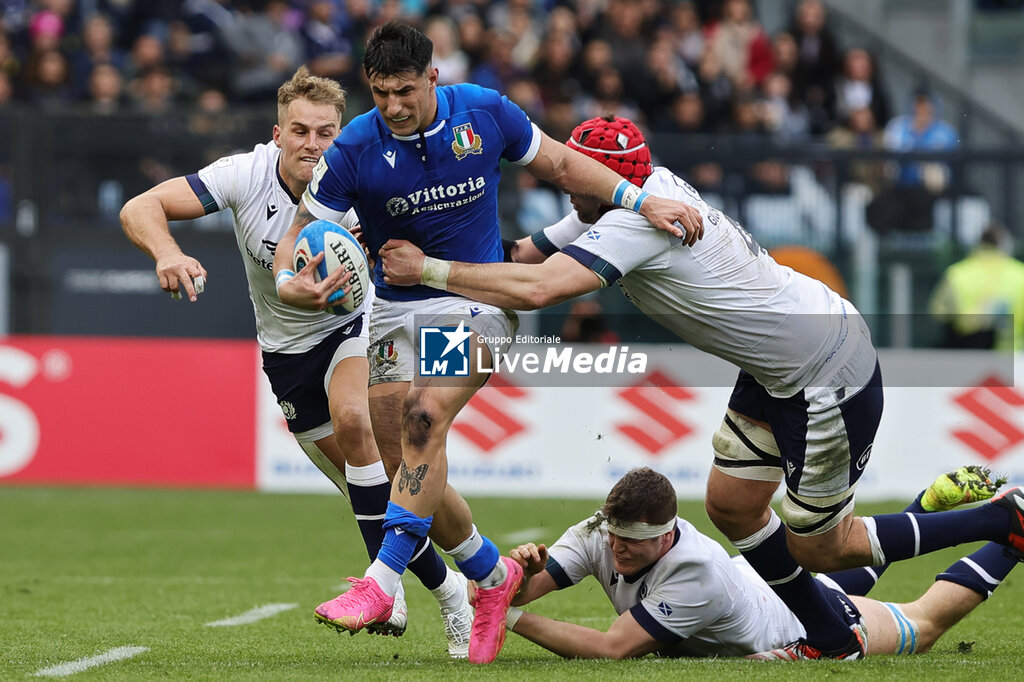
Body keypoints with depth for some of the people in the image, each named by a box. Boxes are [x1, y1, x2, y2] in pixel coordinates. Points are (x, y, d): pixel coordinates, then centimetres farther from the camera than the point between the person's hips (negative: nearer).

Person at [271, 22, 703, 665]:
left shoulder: (485, 112, -8)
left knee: (424, 417, -27)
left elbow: (560, 163, 7)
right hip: (396, 314, 2)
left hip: (478, 302, -2)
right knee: (408, 467, -2)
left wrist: (643, 201, -1)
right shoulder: (353, 150, -10)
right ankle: (493, 575, 23)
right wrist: (288, 283, -26)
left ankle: (383, 583, -31)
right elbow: (299, 232, -3)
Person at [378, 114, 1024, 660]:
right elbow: (526, 255, 8)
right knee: (730, 504, 10)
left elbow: (538, 289, -37)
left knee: (818, 549, 4)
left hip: (832, 376, -10)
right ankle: (832, 641, 23)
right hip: (777, 371, 10)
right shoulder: (641, 193, 1)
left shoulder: (638, 221, -27)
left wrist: (430, 268, -27)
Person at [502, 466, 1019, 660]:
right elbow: (508, 593, -29)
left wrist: (516, 618, -54)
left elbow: (611, 649, -49)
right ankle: (933, 502, 55)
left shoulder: (695, 569, -46)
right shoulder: (595, 535, -28)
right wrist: (520, 568, -52)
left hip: (803, 625, -6)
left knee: (924, 624, 21)